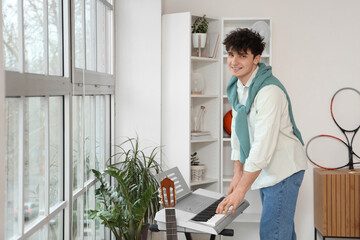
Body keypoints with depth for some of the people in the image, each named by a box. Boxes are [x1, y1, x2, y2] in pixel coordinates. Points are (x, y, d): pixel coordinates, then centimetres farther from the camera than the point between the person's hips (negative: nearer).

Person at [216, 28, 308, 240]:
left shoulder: (269, 91, -24)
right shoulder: (237, 87, 6)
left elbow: (264, 145, -29)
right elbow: (237, 131, 12)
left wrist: (240, 190, -27)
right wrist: (238, 173, 7)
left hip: (283, 170, -9)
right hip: (265, 171, 9)